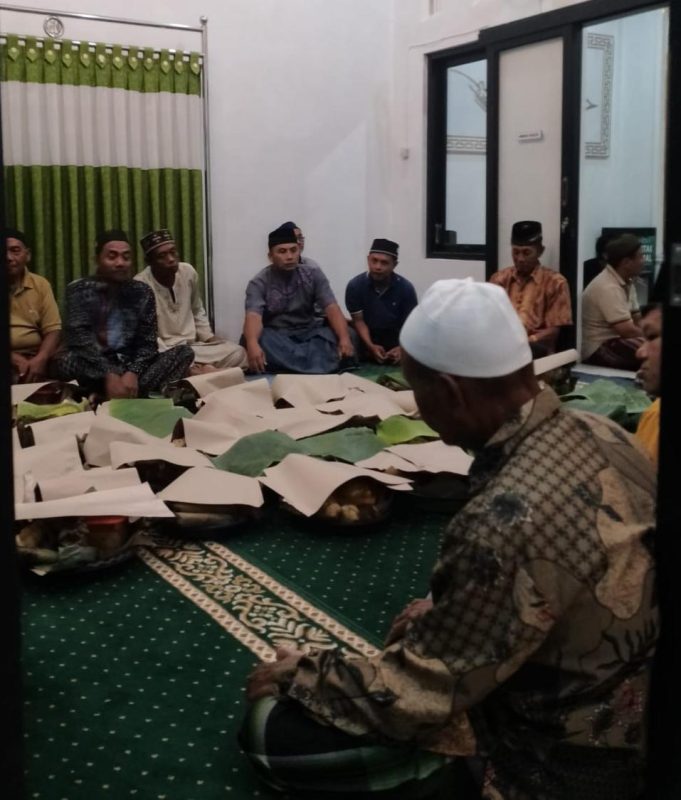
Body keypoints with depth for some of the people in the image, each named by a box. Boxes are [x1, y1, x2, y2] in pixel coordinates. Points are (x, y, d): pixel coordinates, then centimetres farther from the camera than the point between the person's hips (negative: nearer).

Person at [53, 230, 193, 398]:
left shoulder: (142, 292, 7)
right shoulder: (79, 290, -2)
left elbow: (147, 342, -1)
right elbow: (79, 338, -16)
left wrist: (133, 372, -22)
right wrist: (109, 374, -31)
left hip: (133, 366, 3)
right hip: (95, 368, -3)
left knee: (184, 352, -17)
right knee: (64, 360, -34)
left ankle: (129, 393, -35)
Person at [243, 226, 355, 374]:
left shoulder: (313, 275, 1)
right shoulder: (259, 283, -6)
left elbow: (332, 308, -10)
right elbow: (253, 316, -24)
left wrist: (345, 339, -31)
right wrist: (252, 344, -48)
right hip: (276, 337, -2)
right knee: (260, 339, -37)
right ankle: (318, 367, -38)